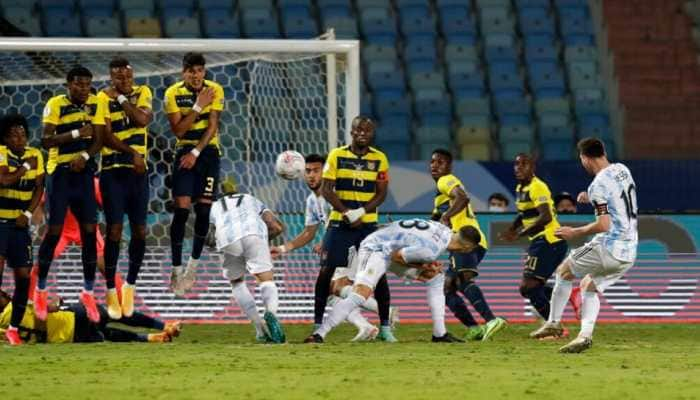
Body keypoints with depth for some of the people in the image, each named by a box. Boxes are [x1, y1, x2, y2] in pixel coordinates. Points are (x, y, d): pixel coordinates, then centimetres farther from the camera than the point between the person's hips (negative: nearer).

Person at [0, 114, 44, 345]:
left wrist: (28, 214, -5)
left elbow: (39, 188, 6)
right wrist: (26, 167, -14)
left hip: (20, 223, 5)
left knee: (23, 276, 1)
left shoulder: (35, 155, 5)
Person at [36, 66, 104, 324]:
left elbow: (98, 140, 1)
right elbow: (46, 140, -14)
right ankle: (40, 290, 10)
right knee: (54, 230, -5)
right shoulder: (55, 105, -7)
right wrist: (76, 134, -24)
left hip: (84, 172, 3)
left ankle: (88, 292, 9)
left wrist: (85, 156, -18)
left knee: (90, 231, -1)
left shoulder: (95, 104, 4)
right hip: (60, 173, -3)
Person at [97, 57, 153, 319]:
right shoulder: (103, 99, -4)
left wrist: (121, 98, -9)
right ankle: (111, 291, 1)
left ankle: (130, 285, 18)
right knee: (114, 230, -7)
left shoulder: (142, 93, 6)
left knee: (139, 231, 1)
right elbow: (106, 137, -12)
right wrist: (132, 152, -16)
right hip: (113, 171, -3)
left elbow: (143, 119, -13)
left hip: (138, 171, 3)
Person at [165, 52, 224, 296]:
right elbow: (178, 130, -12)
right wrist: (198, 106, -19)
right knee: (181, 209, -11)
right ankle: (176, 269, -9)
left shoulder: (215, 90, -5)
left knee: (204, 209, -3)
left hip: (208, 152, 1)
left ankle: (193, 264, 13)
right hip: (185, 152, -1)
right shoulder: (173, 93, -7)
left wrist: (196, 152, -18)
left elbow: (213, 125, -10)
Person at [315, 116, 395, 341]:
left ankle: (385, 326, 4)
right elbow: (326, 190, -4)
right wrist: (347, 212, -16)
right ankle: (318, 324, 2)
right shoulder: (337, 155, 0)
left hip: (368, 223, 1)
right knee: (326, 271, -5)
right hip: (339, 222, -1)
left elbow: (381, 194, 0)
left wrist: (361, 213, -15)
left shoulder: (379, 159, 3)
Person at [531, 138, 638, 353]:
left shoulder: (599, 185, -15)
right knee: (588, 285, 22)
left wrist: (574, 232, -9)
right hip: (629, 253, 8)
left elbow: (604, 224, -22)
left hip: (608, 249, -8)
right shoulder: (622, 170, 10)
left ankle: (553, 323, 15)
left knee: (563, 272, 14)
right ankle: (586, 334, 3)